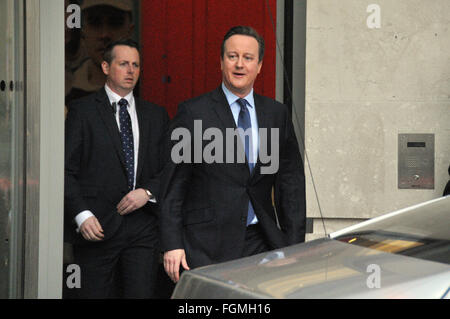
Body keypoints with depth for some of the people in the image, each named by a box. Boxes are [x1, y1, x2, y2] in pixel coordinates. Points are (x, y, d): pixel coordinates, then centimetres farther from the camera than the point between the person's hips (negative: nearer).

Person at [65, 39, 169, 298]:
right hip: (96, 226, -3)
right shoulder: (82, 110, 3)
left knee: (142, 294, 0)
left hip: (143, 228, 3)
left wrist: (148, 192, -7)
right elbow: (67, 169, -2)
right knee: (94, 294, 2)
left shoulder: (156, 115, 15)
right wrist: (81, 215, -13)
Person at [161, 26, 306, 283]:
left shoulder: (277, 114, 10)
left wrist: (294, 245, 8)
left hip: (261, 242, 3)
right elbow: (174, 184, -2)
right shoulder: (193, 113, -1)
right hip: (207, 247, -3)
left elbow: (291, 182, 12)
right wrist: (172, 245, -8)